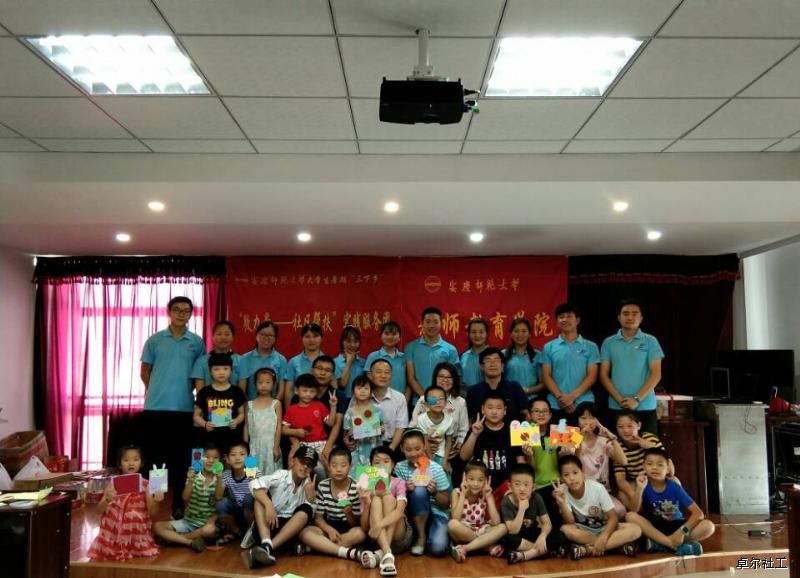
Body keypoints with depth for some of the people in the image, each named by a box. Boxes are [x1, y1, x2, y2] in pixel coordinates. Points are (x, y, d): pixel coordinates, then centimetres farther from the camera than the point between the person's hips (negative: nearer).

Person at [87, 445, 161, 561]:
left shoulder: (145, 484, -3)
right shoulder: (113, 483, -3)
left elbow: (152, 513, -5)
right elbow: (99, 510, -6)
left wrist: (155, 501, -27)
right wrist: (107, 500, -27)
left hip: (137, 532, 1)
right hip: (115, 531, 0)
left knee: (148, 557, -16)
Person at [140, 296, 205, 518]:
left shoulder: (197, 342, 4)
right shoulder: (154, 340, 4)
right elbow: (145, 372, 10)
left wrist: (184, 390, 4)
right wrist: (158, 391, 8)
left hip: (184, 408, 0)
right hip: (155, 407, 0)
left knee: (181, 457, 6)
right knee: (153, 455, 6)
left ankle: (178, 503, 16)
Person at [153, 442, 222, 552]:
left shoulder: (219, 480, -1)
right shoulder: (194, 478, 2)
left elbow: (219, 501, -15)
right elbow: (185, 498, -11)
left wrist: (218, 480, -27)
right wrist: (190, 482, -26)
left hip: (207, 522, -2)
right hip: (188, 521, 3)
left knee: (210, 530, -38)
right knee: (157, 526, -15)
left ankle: (175, 538, -15)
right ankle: (191, 542, -23)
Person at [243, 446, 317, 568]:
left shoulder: (307, 485, 4)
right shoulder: (281, 475, -7)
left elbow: (310, 515, -6)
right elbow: (255, 484, -25)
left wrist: (310, 493, -18)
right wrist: (269, 505, -38)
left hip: (290, 527, 2)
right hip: (268, 523, -2)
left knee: (305, 511, -25)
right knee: (261, 494, -22)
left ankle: (267, 548, -38)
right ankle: (266, 542, -40)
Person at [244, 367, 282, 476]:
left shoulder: (276, 404, 0)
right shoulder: (250, 404, 6)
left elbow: (278, 426, -3)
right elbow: (246, 427, 8)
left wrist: (276, 447, -9)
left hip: (270, 444, -2)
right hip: (254, 445, 2)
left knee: (270, 472, 0)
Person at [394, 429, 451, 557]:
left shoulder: (436, 469, -10)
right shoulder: (400, 468, -7)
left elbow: (446, 504, -5)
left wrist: (434, 493, -24)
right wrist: (405, 489, -22)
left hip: (436, 514, -2)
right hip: (414, 515, 2)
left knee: (438, 548, -31)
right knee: (419, 491, -31)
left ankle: (429, 533, 5)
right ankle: (421, 536, -13)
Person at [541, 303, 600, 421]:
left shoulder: (590, 347, 7)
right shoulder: (549, 347, 9)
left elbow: (592, 376, 1)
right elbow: (546, 376, 4)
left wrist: (572, 396, -11)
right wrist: (560, 397, -10)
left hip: (584, 405, 0)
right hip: (556, 406, 1)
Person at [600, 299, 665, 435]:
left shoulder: (650, 341, 3)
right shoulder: (609, 343, 7)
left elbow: (656, 375, -2)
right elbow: (603, 375, 5)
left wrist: (637, 399, -12)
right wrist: (619, 399, -9)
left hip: (645, 407, -1)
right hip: (616, 407, 1)